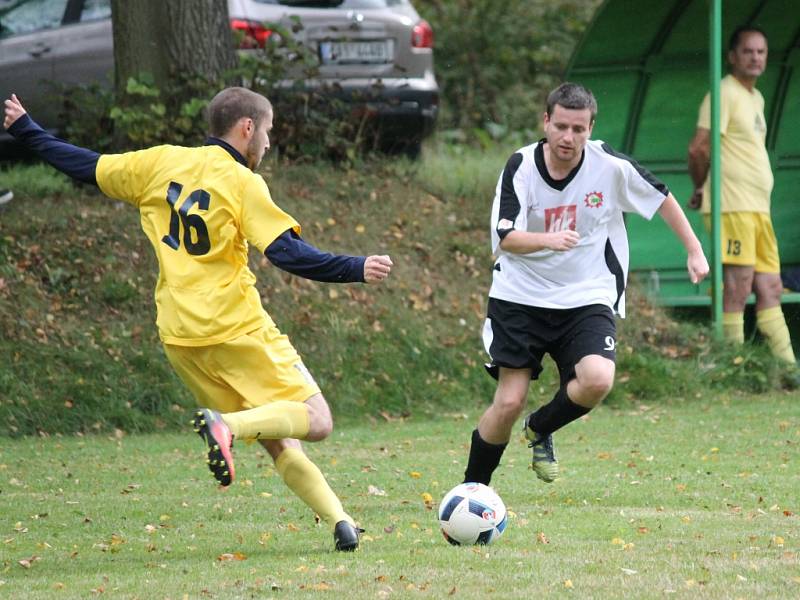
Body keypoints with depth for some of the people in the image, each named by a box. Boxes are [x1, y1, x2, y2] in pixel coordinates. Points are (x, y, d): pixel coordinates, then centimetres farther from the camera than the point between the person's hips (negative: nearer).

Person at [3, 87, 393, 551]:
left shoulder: (161, 162, 8)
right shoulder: (242, 182, -7)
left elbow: (88, 167, 16)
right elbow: (288, 253, -16)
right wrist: (355, 269, -15)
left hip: (180, 338, 7)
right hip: (239, 330, -7)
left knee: (277, 440, 12)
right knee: (316, 421, -5)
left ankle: (339, 521, 1)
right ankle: (228, 425, -26)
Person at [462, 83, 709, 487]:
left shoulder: (610, 165, -9)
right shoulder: (521, 166, -10)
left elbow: (662, 199, 8)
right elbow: (505, 238, -19)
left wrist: (695, 251, 10)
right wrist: (548, 240, -38)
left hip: (587, 300, 1)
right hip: (520, 298, -1)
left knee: (598, 381, -24)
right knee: (509, 401, -7)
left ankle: (540, 430, 7)